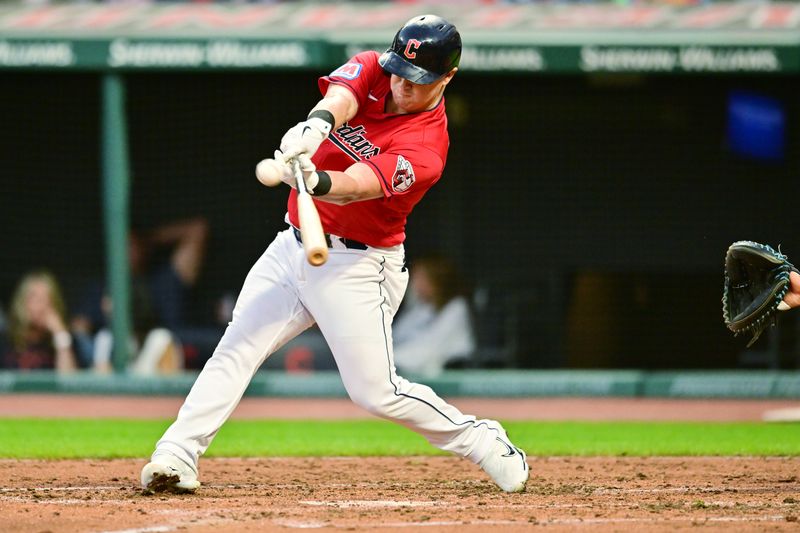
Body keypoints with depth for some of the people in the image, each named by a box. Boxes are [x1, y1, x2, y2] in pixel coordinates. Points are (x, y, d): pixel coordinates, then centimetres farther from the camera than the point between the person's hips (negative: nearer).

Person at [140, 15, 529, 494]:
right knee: (236, 349, -7)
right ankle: (176, 458, -11)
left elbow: (355, 186, -34)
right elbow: (342, 94, -25)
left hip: (356, 267, -5)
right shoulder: (372, 71, -2)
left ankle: (486, 444, 13)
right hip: (293, 245, 6)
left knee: (377, 392, -5)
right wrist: (319, 122, -49)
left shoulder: (425, 150, -19)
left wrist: (317, 182, -57)